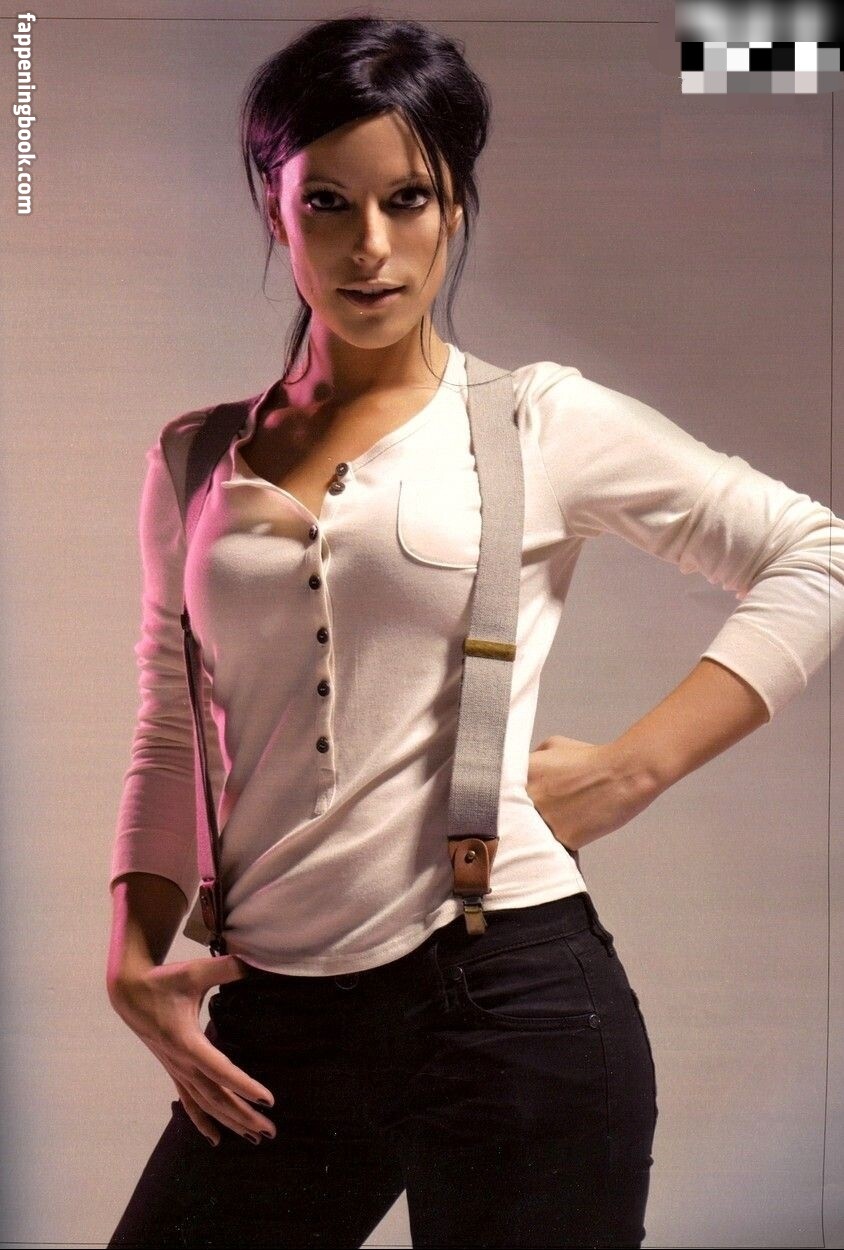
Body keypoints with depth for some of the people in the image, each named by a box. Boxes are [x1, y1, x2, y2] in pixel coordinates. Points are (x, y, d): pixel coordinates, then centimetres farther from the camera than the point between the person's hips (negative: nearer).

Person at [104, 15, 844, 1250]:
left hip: (507, 996, -3)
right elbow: (172, 741, 14)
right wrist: (135, 957, 1)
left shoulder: (542, 423, 0)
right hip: (275, 1022, 4)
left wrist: (633, 768, -6)